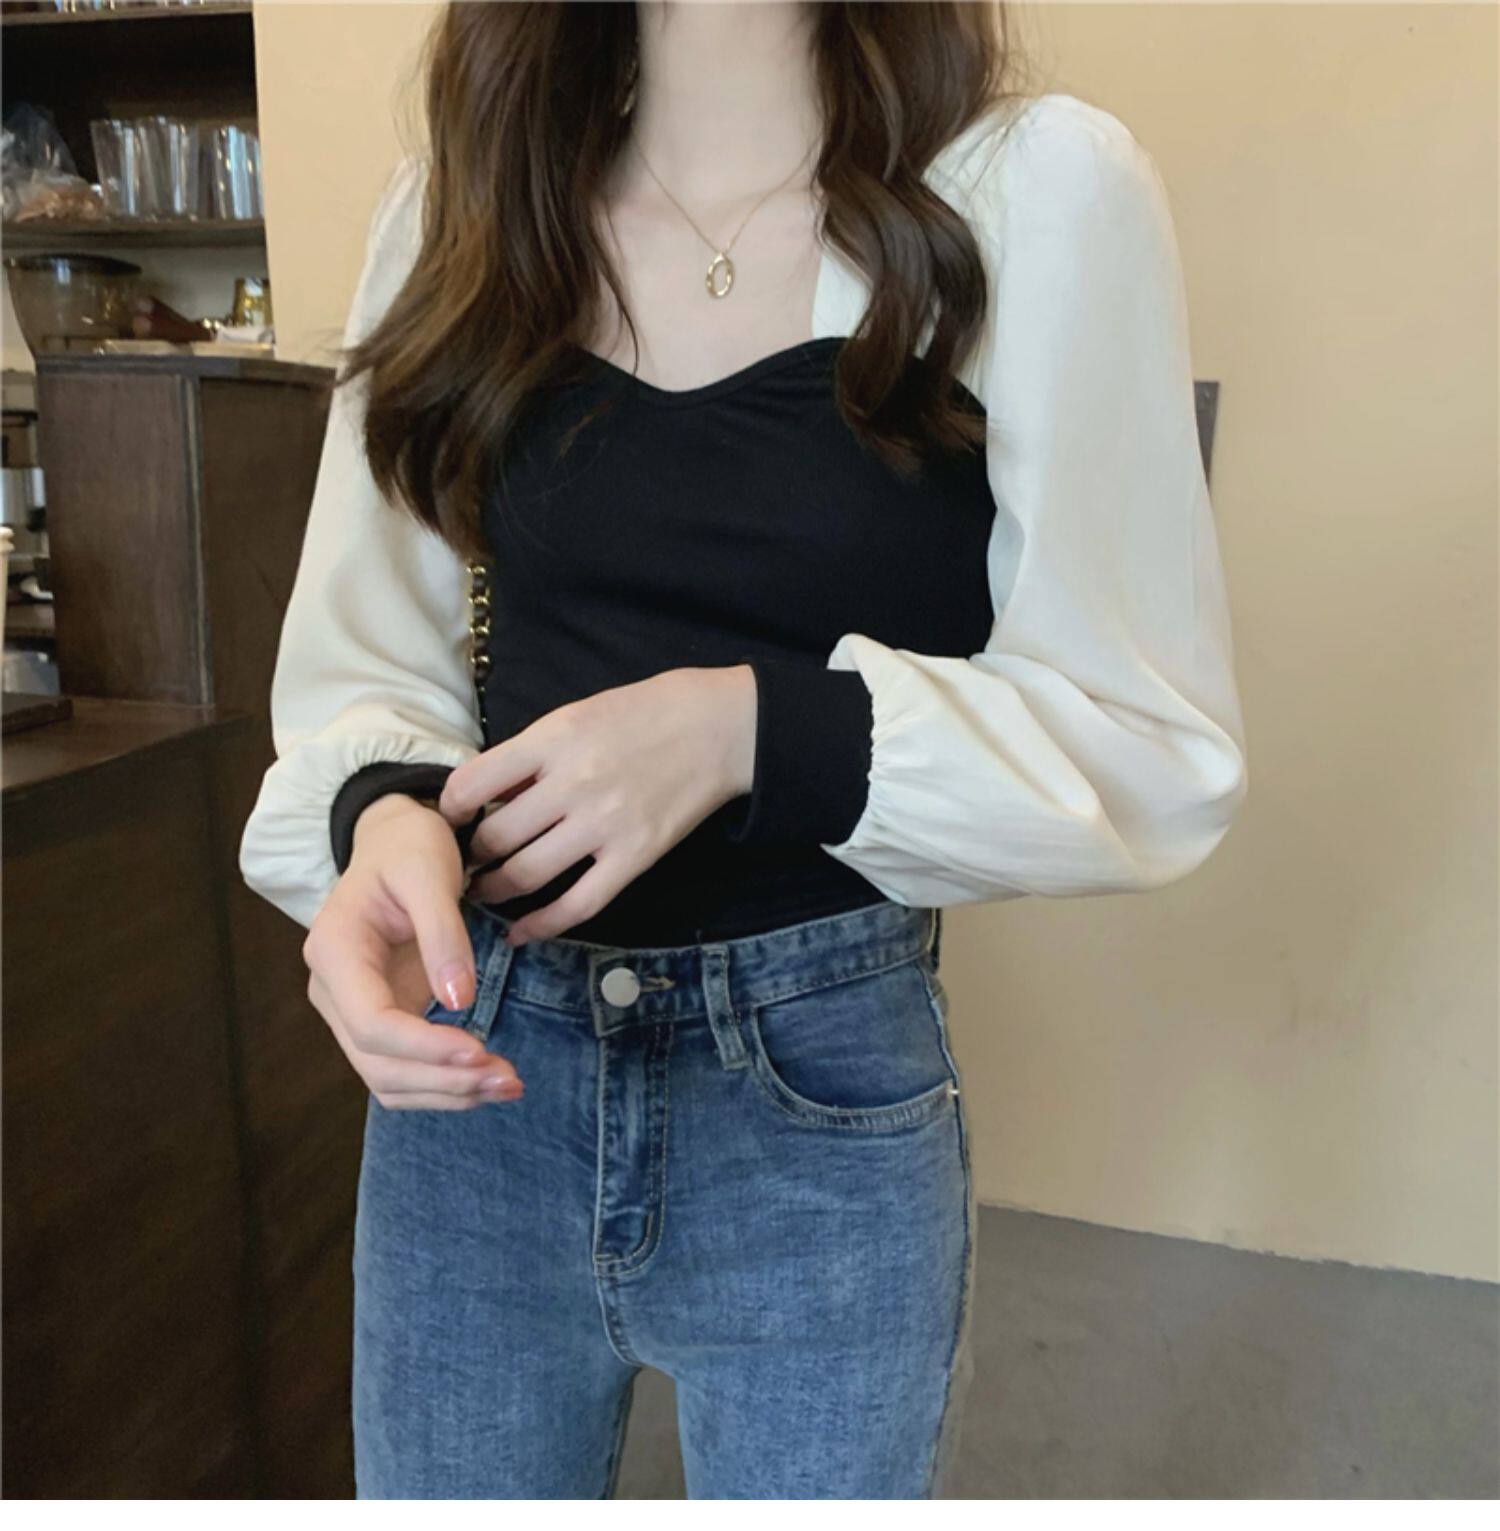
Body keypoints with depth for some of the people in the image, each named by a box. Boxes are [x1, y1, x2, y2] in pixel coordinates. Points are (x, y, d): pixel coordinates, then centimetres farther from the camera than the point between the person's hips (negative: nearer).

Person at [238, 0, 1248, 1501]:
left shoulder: (1043, 190, -8)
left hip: (820, 1108, -2)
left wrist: (757, 729, -22)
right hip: (470, 1063, 4)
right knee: (433, 1484, 24)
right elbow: (360, 661, 4)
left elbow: (1159, 752, -9)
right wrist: (381, 809, -18)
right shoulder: (454, 203, 3)